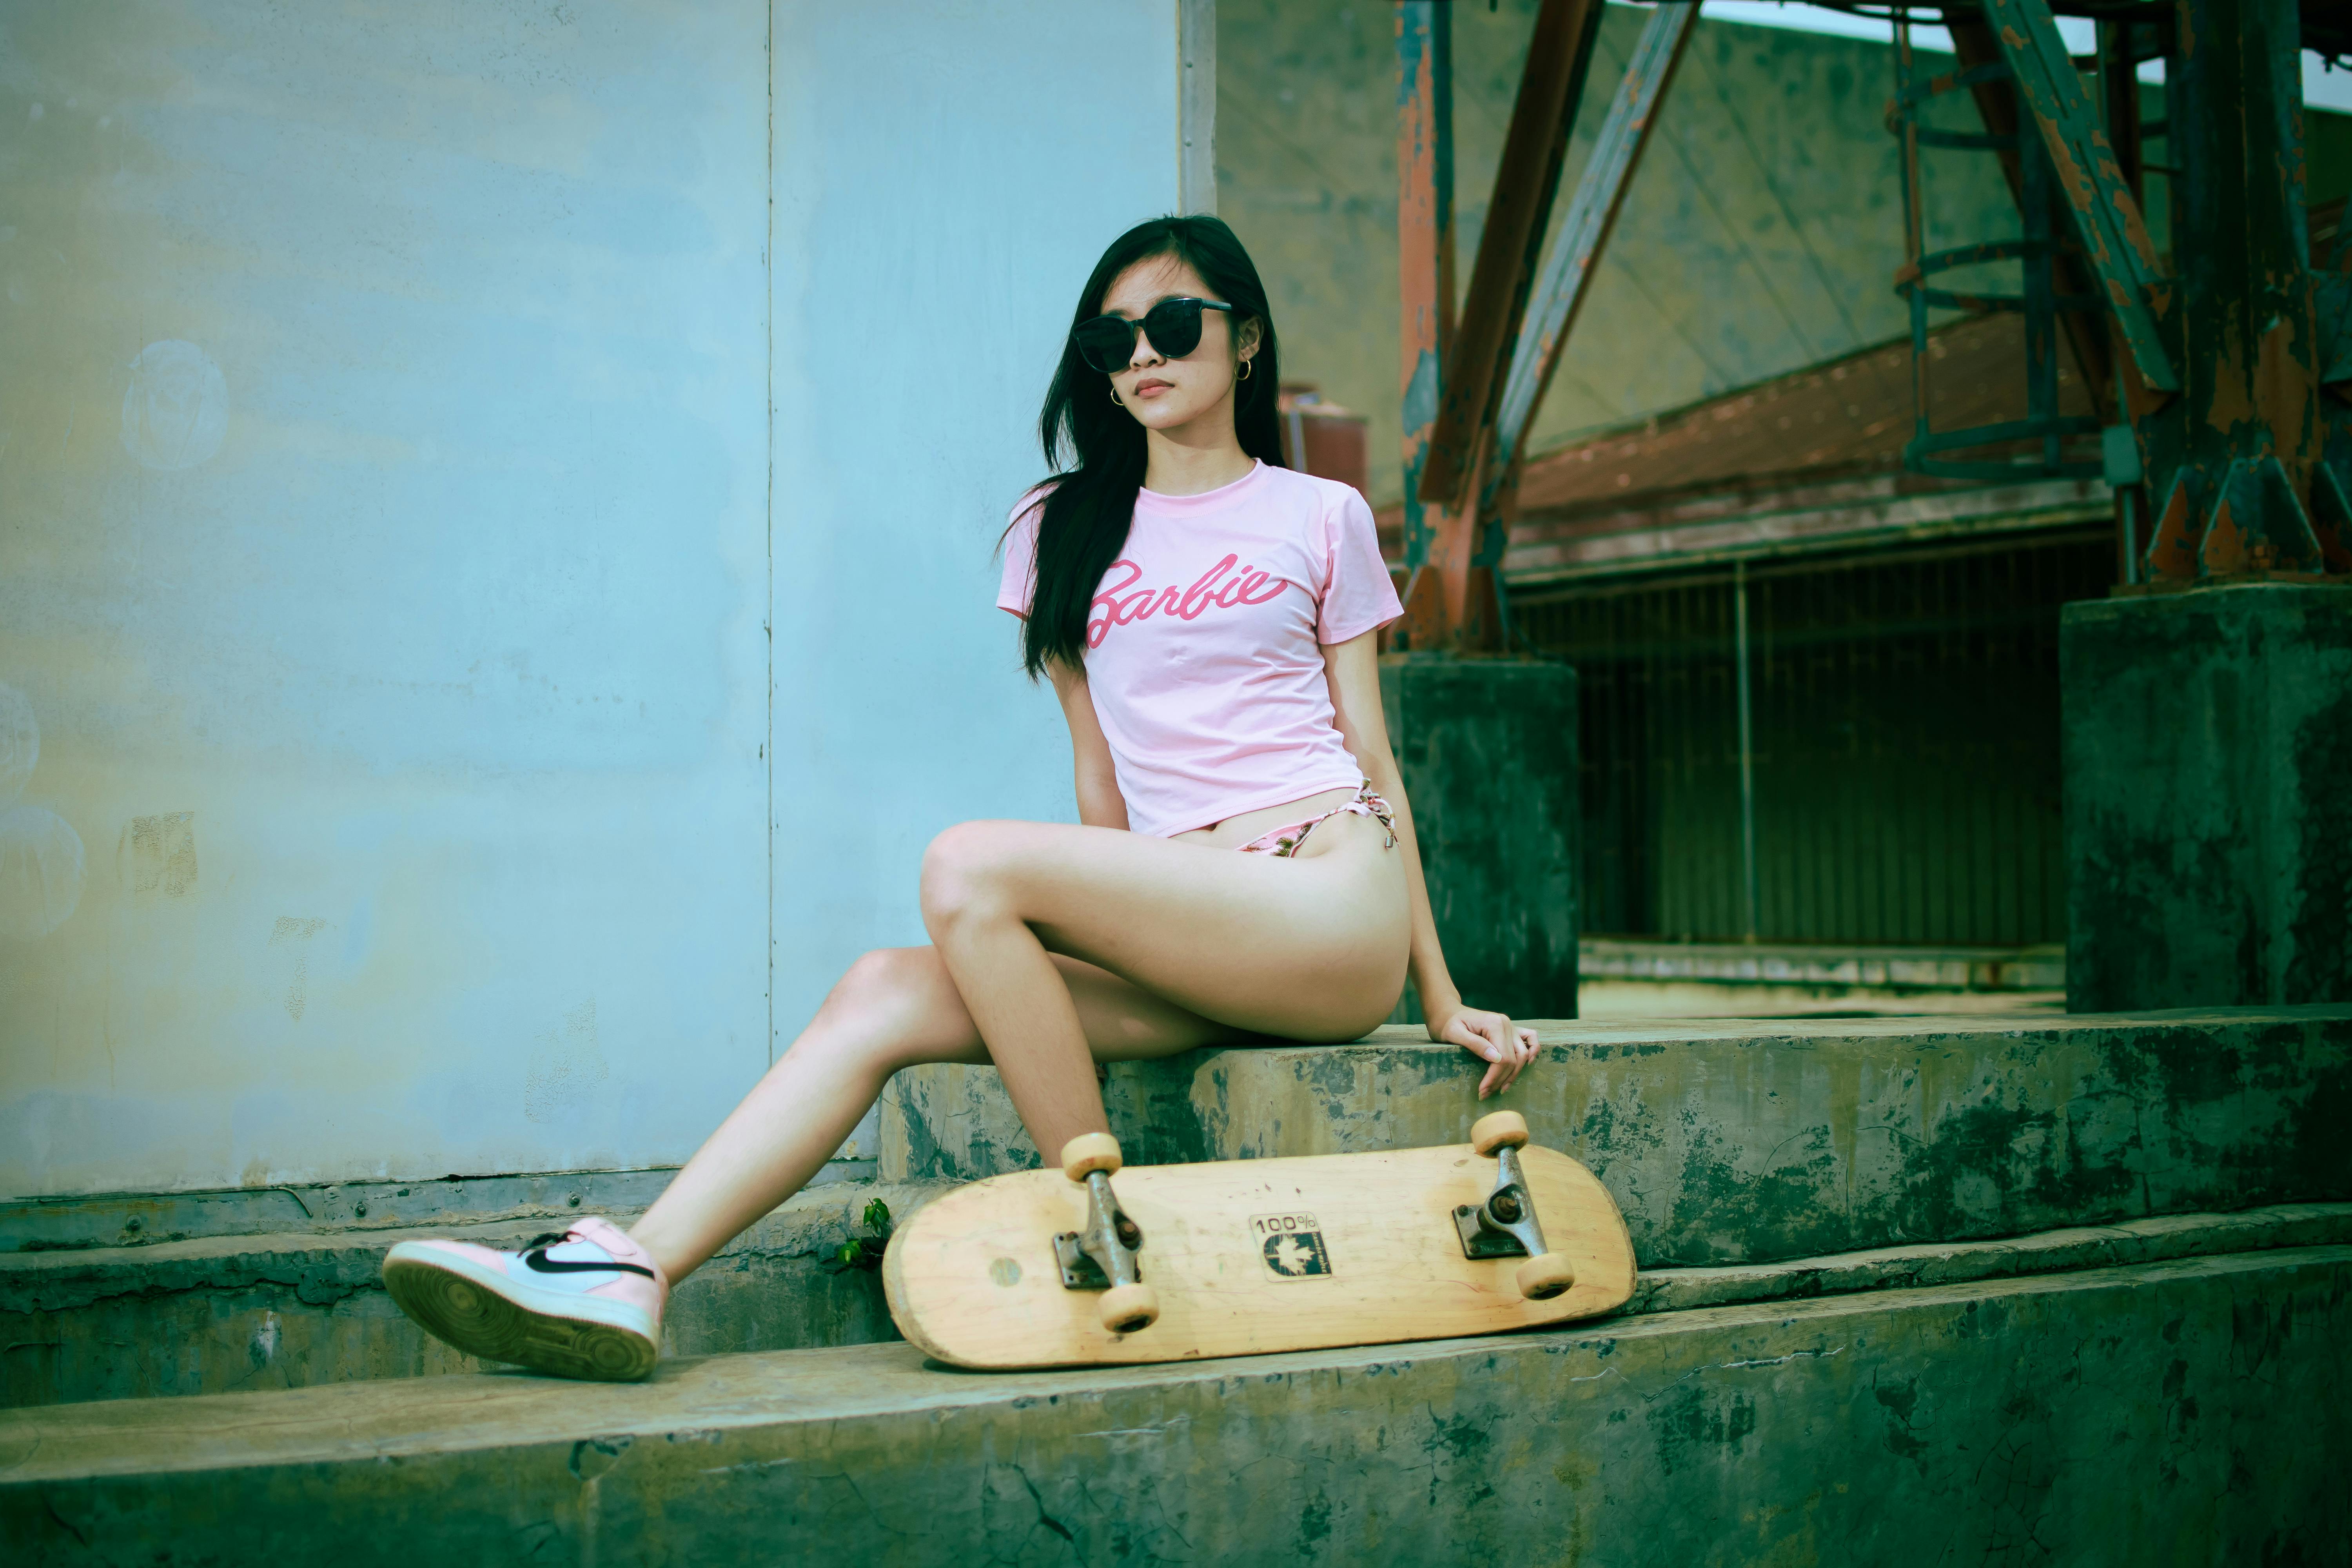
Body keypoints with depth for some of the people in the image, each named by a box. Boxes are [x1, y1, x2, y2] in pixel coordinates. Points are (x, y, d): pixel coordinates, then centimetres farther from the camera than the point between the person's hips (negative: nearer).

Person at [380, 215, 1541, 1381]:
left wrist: (1443, 1001, 8)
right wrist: (1101, 926, 10)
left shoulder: (1323, 518, 11)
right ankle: (635, 1272, -27)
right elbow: (1101, 770, 18)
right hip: (1183, 947, 4)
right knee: (887, 994, -18)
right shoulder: (1065, 530, 20)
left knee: (968, 867, -25)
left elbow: (1373, 761, 10)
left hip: (1332, 904, -4)